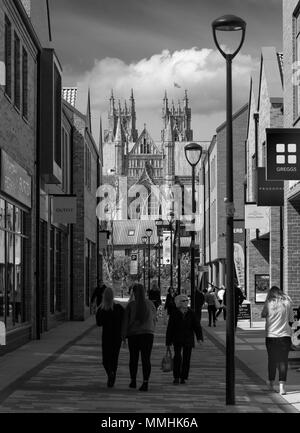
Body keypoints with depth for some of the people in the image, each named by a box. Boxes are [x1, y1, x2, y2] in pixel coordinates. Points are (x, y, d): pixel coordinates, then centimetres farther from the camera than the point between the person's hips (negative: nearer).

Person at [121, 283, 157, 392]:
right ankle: (145, 383, -10)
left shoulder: (131, 304, -7)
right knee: (146, 359, -1)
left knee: (133, 358, 14)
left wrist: (123, 335, 0)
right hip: (148, 333, 1)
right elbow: (154, 318, 9)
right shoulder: (150, 304, -1)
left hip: (133, 334, -1)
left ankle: (133, 381, 24)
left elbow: (126, 320, -7)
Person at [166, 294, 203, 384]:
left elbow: (197, 325, 1)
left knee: (186, 358, 3)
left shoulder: (191, 313, 4)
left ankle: (183, 378, 15)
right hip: (177, 339, -2)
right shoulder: (174, 313, -2)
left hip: (188, 339, 2)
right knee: (177, 357, -15)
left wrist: (199, 337, -13)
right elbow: (170, 328, 1)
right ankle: (176, 377, -7)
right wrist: (168, 342, 1)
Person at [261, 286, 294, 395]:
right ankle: (282, 385, -11)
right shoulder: (287, 302, -2)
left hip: (271, 336, 0)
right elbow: (291, 320, 6)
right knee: (283, 361, 2)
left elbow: (263, 315, 11)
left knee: (272, 360, 14)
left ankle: (271, 383, 26)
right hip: (285, 335, 0)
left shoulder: (268, 303, -5)